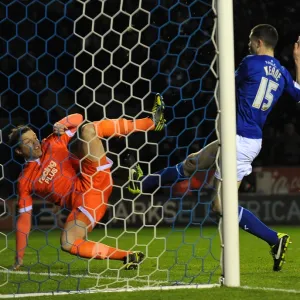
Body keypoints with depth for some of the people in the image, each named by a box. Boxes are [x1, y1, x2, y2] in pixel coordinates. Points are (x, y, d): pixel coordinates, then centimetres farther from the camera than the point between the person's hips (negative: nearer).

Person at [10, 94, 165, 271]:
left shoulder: (51, 144, 9)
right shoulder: (25, 181, 3)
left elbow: (78, 118, 14)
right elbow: (24, 219, 3)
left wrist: (61, 125, -9)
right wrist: (19, 258, -2)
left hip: (95, 180, 1)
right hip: (81, 201, -1)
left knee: (88, 129, -10)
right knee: (67, 243, -29)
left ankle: (153, 121, -14)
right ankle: (128, 257, -17)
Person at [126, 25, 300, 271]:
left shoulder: (251, 63, -13)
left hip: (239, 140, -9)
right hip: (253, 138, 9)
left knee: (222, 205, -9)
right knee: (192, 163, 24)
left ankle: (275, 240, -9)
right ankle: (143, 184, 40)